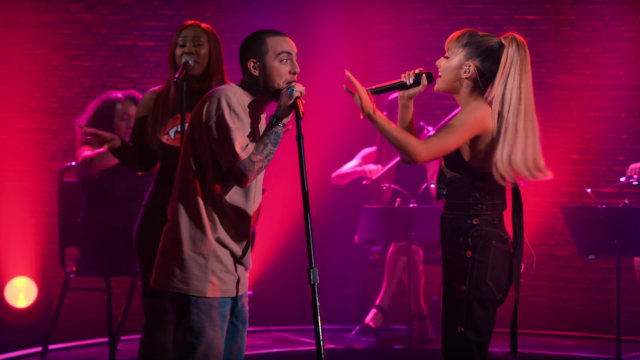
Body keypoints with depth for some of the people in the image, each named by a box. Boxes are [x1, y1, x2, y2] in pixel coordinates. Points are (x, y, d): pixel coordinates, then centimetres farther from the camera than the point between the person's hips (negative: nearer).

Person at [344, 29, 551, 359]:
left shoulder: (479, 112, -14)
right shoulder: (471, 116, 17)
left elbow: (420, 152, -28)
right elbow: (410, 154, 21)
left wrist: (372, 112, -30)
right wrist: (407, 101, 12)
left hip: (475, 248, -10)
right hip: (471, 245, 10)